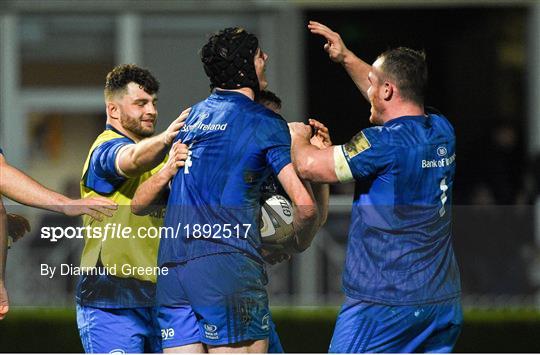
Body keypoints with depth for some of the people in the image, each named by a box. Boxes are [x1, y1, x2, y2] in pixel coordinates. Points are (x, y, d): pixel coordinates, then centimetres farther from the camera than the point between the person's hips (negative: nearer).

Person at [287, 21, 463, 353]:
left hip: (383, 302, -7)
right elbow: (389, 96, 29)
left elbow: (309, 165, -14)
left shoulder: (385, 143, -17)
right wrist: (346, 58, 33)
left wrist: (298, 136, 7)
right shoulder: (442, 132, 8)